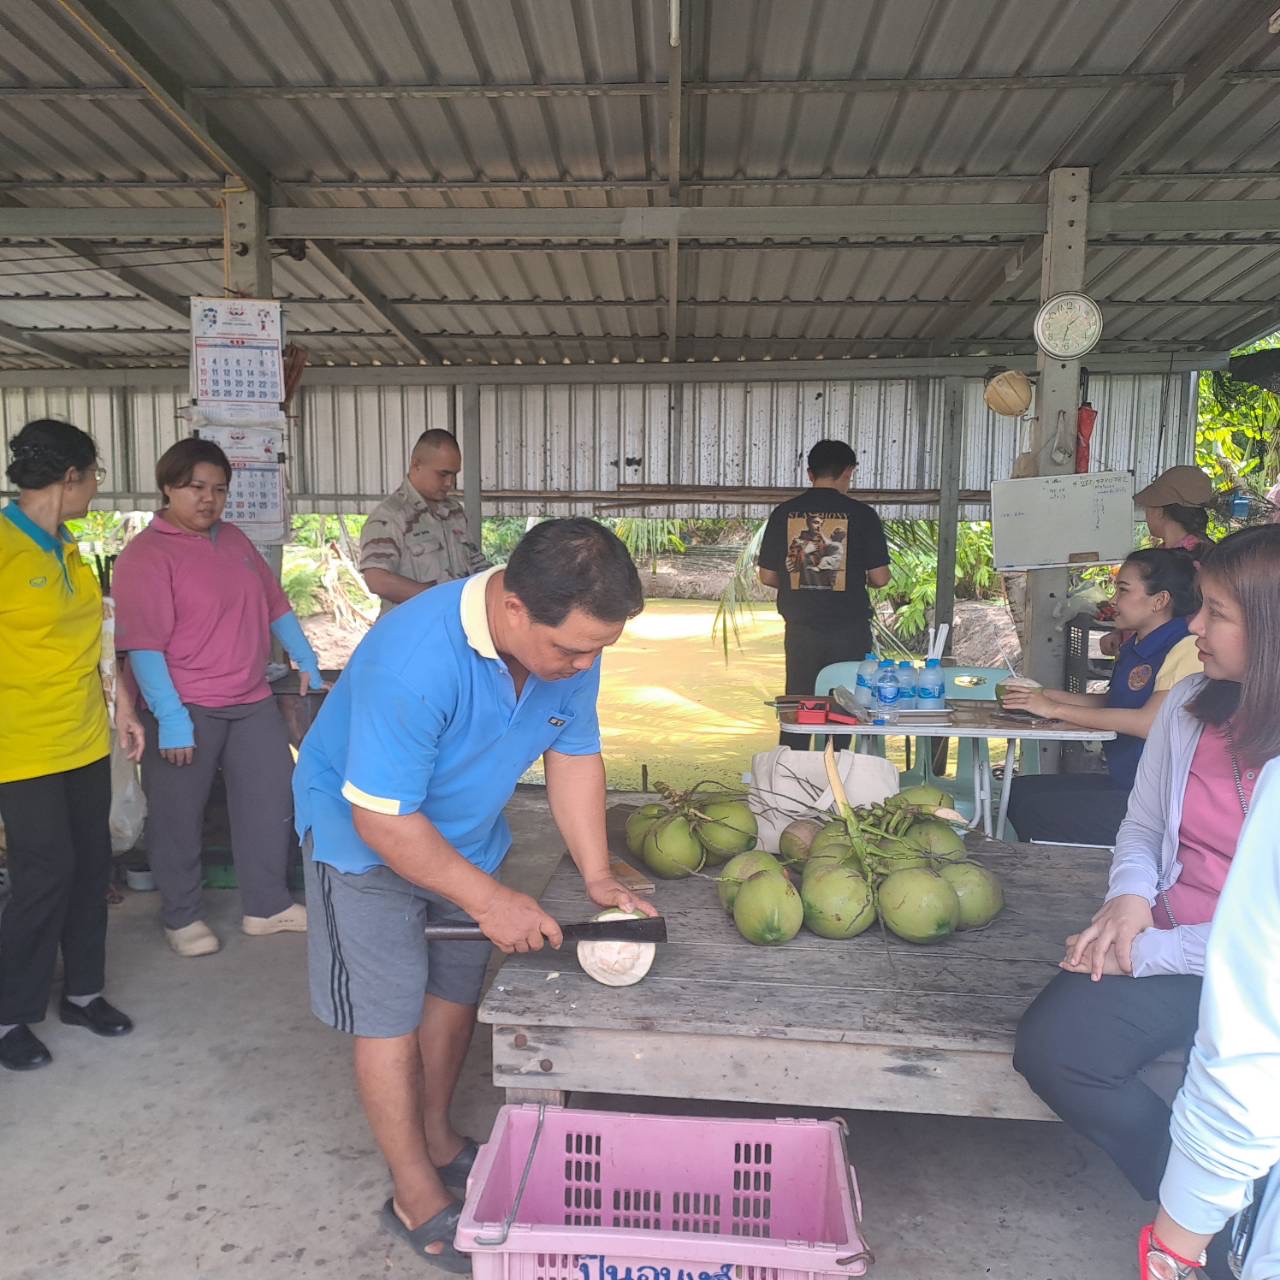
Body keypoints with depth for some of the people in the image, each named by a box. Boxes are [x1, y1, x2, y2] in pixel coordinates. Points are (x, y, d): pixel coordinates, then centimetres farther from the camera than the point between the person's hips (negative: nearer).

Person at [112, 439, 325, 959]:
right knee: (178, 817, 7)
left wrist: (307, 663, 12)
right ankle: (181, 917, 26)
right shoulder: (145, 555, -10)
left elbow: (275, 604, 17)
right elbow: (143, 644, -17)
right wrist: (170, 718, -22)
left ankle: (268, 905, 24)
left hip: (252, 702, 7)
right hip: (185, 710, -6)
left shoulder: (235, 540, 11)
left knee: (272, 798, 9)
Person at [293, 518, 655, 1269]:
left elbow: (575, 755, -7)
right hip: (365, 836, -6)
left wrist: (598, 876, -14)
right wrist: (488, 899, -26)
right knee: (391, 1013, 1)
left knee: (457, 992, 16)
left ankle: (437, 1138, 39)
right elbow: (382, 817, -32)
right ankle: (417, 1197, 20)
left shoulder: (569, 643, -20)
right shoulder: (416, 661, -40)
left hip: (467, 832, 6)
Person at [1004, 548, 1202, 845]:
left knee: (1035, 810, -17)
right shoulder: (1136, 645, 13)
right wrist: (1046, 695, 2)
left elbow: (1151, 721, -26)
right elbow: (1111, 702, 18)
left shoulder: (1187, 648, -17)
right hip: (1123, 782, 9)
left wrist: (1055, 709, -21)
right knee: (1020, 790, 1)